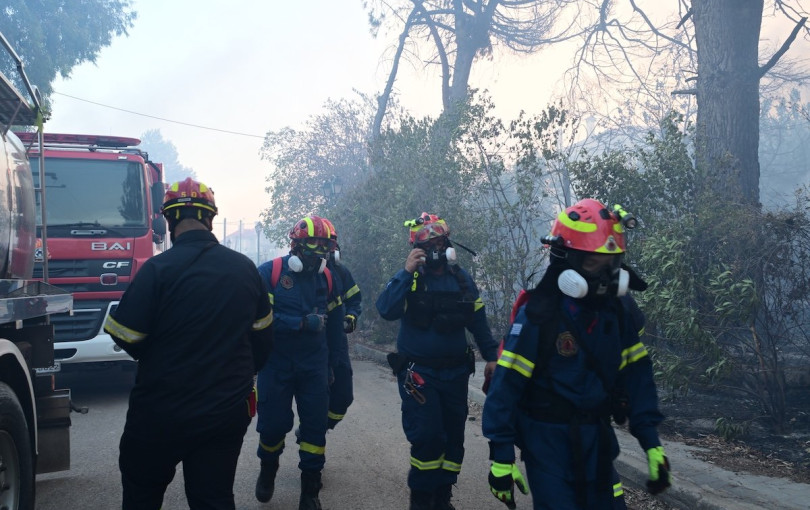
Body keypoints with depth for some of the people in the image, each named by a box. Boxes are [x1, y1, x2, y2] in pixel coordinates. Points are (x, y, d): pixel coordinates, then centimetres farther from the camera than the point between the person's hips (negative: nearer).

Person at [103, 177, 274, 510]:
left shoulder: (158, 269, -15)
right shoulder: (245, 268, 1)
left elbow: (124, 336, -14)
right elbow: (262, 334, 11)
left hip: (162, 412, -4)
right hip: (229, 412, 4)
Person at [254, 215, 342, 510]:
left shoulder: (326, 277, 4)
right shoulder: (269, 272, -9)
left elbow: (334, 321, 14)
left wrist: (330, 360, 16)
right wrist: (302, 323, -24)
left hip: (314, 365, 3)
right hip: (276, 364, -3)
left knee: (315, 425, 1)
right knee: (273, 424, 3)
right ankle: (268, 469, 35)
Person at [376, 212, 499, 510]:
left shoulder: (462, 280, 4)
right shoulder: (408, 279, -5)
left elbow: (478, 320, 9)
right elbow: (386, 310, -22)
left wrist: (491, 356, 3)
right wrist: (406, 272, -25)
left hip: (455, 373, 4)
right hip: (418, 372, -4)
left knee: (453, 437, 9)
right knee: (427, 435, -12)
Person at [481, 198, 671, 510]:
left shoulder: (620, 309, -2)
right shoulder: (539, 315, -18)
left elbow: (636, 375, 5)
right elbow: (506, 385, -17)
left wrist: (651, 444, 3)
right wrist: (501, 457, -16)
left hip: (596, 435, 5)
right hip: (548, 436, -5)